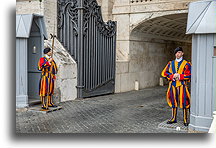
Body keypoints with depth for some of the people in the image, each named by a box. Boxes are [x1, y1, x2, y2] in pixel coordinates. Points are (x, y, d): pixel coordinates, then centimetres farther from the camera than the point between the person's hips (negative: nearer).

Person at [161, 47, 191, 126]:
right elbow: (164, 73, 6)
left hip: (182, 85, -3)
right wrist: (172, 76, -11)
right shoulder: (171, 63, 11)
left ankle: (185, 120, 9)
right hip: (173, 85, 3)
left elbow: (189, 75, -7)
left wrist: (179, 76, -16)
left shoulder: (186, 64, 1)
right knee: (173, 102, 9)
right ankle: (173, 118, 21)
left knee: (184, 102, -2)